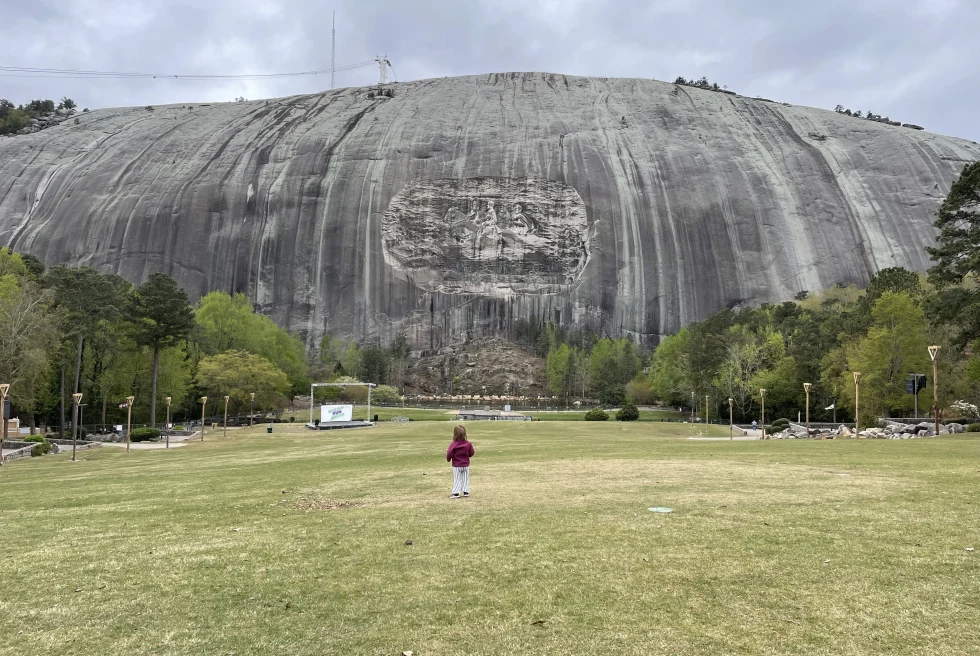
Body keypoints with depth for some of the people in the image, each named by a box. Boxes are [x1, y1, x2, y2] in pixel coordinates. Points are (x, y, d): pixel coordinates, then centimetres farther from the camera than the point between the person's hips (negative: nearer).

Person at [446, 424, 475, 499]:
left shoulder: (453, 444, -18)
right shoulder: (468, 444, -7)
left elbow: (449, 454, -17)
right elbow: (471, 453, 1)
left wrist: (448, 459, 5)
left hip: (456, 465, -3)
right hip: (466, 465, 3)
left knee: (457, 479, 5)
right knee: (465, 479, 13)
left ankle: (456, 493, 2)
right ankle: (466, 492, 13)